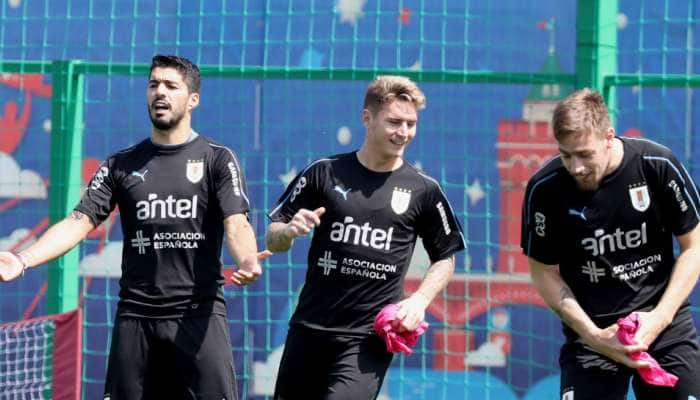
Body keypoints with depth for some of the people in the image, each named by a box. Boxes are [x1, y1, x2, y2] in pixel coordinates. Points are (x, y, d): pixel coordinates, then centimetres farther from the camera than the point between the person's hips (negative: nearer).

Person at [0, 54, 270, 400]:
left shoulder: (218, 159, 4)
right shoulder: (122, 164, 13)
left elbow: (236, 224, -8)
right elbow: (79, 222, 4)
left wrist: (247, 260, -32)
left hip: (200, 314, -3)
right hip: (135, 316, 3)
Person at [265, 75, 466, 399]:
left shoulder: (424, 191, 2)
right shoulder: (324, 173, 2)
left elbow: (445, 259, 14)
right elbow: (272, 240, 8)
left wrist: (419, 300, -3)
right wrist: (289, 230, -15)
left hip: (370, 336, -2)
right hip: (309, 328, 2)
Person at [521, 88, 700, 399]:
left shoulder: (658, 165, -12)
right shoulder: (545, 188, -13)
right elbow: (544, 272, -2)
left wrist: (659, 318, -12)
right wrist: (592, 335, -12)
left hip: (664, 319, 1)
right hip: (590, 328, -1)